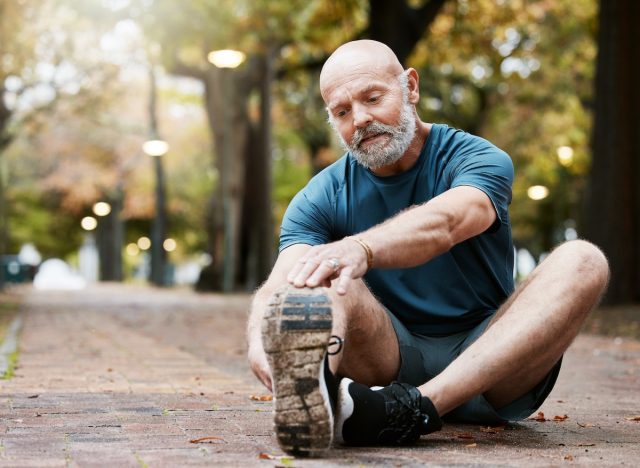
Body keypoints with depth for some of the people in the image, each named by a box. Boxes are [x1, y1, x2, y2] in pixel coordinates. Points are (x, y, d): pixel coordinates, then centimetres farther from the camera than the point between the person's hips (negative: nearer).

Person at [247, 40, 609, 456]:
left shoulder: (480, 160, -4)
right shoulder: (321, 200, 3)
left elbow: (443, 223, -28)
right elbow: (279, 285, -15)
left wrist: (361, 249, -51)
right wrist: (262, 337, -41)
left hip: (486, 367, -1)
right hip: (389, 361, 1)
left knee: (582, 260, -26)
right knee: (326, 280, -24)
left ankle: (417, 407, -45)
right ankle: (314, 398, -60)